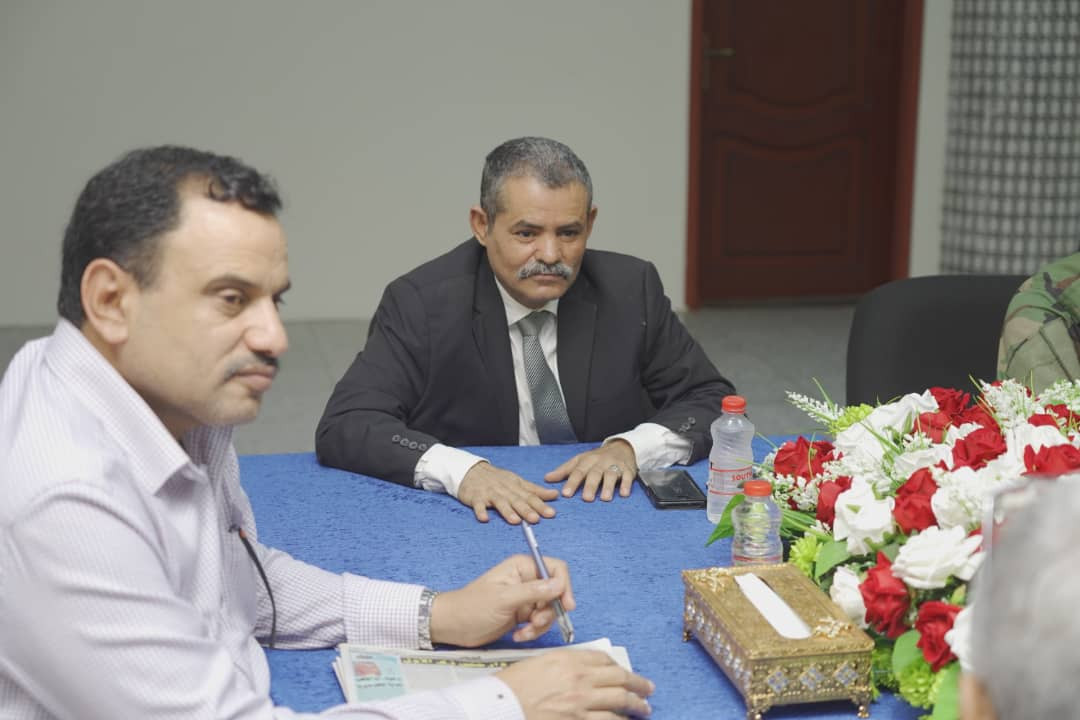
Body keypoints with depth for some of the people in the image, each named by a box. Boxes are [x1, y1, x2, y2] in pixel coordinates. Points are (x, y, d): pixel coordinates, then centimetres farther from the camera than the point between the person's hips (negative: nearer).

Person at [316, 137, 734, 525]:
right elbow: (343, 426, -15)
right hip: (476, 523, -2)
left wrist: (630, 447, -16)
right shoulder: (420, 302, -8)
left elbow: (713, 402, 3)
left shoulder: (631, 290, -1)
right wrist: (460, 470, -30)